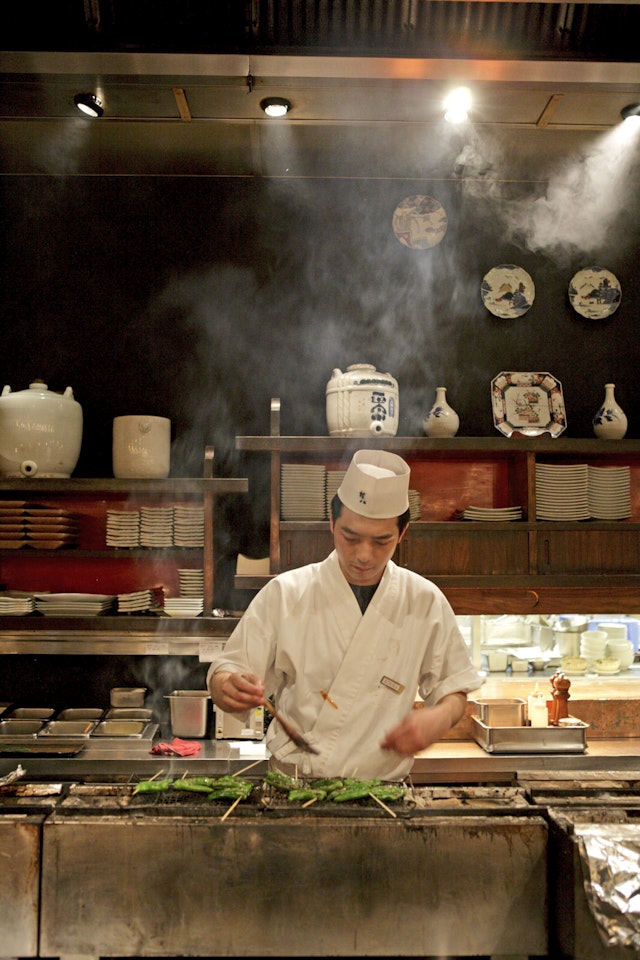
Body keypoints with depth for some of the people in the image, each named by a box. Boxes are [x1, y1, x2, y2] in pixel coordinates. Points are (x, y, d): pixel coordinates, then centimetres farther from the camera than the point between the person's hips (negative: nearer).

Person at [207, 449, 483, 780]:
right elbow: (225, 672, 0)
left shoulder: (426, 602, 4)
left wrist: (439, 718, -8)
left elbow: (453, 690, 13)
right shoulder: (284, 594, 0)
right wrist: (230, 687, -22)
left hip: (383, 788, 1)